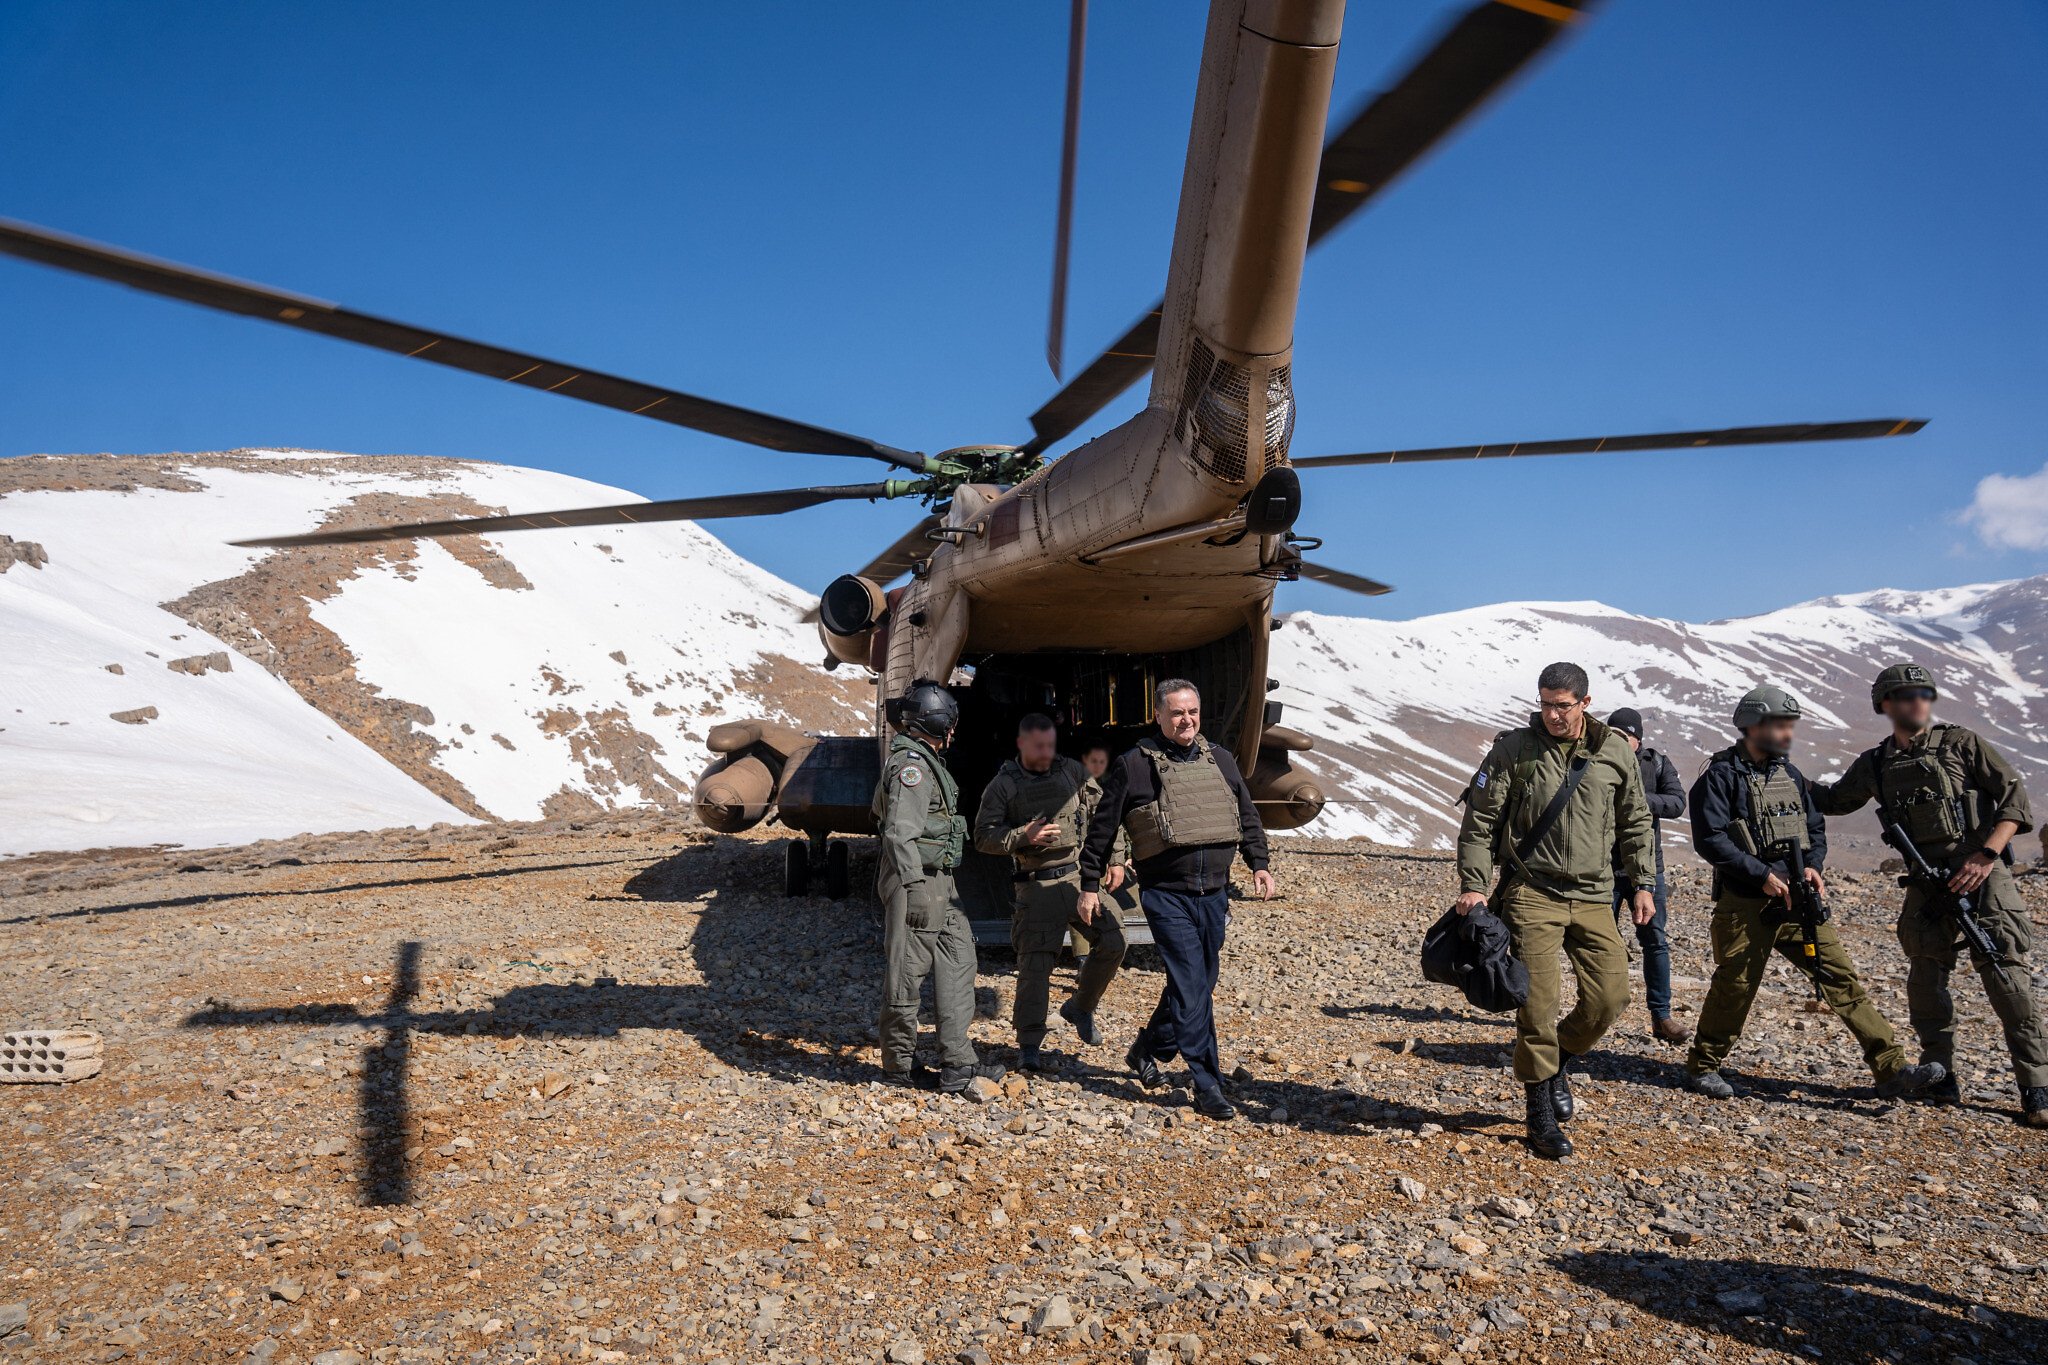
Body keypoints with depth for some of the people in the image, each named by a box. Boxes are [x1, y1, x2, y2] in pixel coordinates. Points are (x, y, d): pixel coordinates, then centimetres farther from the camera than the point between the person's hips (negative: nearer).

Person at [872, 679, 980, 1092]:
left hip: (940, 882, 11)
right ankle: (900, 1063, 11)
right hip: (915, 879, -11)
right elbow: (900, 833, -22)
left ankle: (956, 1063, 6)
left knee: (958, 959, 6)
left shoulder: (927, 760, 18)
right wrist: (914, 889, -27)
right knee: (907, 970, -1)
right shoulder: (911, 764, -14)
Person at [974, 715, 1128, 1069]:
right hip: (1038, 885, -4)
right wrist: (1024, 836, -17)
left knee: (1113, 943, -3)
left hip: (1081, 875, 4)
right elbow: (983, 836, -4)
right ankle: (1030, 1045, 4)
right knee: (1035, 963, -7)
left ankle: (1079, 1008, 20)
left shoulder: (1072, 772, 9)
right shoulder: (1003, 785, -1)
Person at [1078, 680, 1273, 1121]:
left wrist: (1258, 863, 8)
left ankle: (1147, 1052, 34)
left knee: (1198, 985, 14)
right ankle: (1208, 1087, -3)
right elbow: (1102, 828, 2)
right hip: (1166, 894, -5)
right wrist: (1090, 884, 2)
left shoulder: (1220, 761, 11)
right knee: (1191, 988, -10)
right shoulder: (1135, 765, -3)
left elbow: (1248, 816, 20)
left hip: (1214, 893, 6)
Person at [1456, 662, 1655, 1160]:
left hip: (1593, 897, 3)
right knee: (1539, 1002, -5)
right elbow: (1479, 820, -3)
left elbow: (1634, 823, 16)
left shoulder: (1616, 752, 5)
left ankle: (1557, 1061, 27)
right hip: (1532, 893, -3)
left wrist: (1642, 883, 13)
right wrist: (1473, 885, -9)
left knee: (1611, 994, -2)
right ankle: (1542, 1117, 10)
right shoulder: (1513, 749, -4)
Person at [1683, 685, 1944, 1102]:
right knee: (1734, 989, 1)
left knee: (1842, 977, 1)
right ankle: (1702, 1067, 17)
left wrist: (1812, 866, -3)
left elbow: (1816, 828, 17)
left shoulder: (1790, 774, 14)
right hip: (1744, 906, -6)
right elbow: (1710, 840, -17)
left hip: (1797, 899, 6)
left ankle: (1891, 1070, 4)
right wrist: (1763, 875, -18)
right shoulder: (1720, 776, -9)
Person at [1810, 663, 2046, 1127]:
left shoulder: (1962, 743, 0)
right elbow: (1835, 800, 26)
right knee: (1925, 980, 5)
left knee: (2005, 975, -9)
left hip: (1982, 875, -4)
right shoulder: (1874, 764, 10)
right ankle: (1939, 1077, 18)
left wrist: (1987, 855, -14)